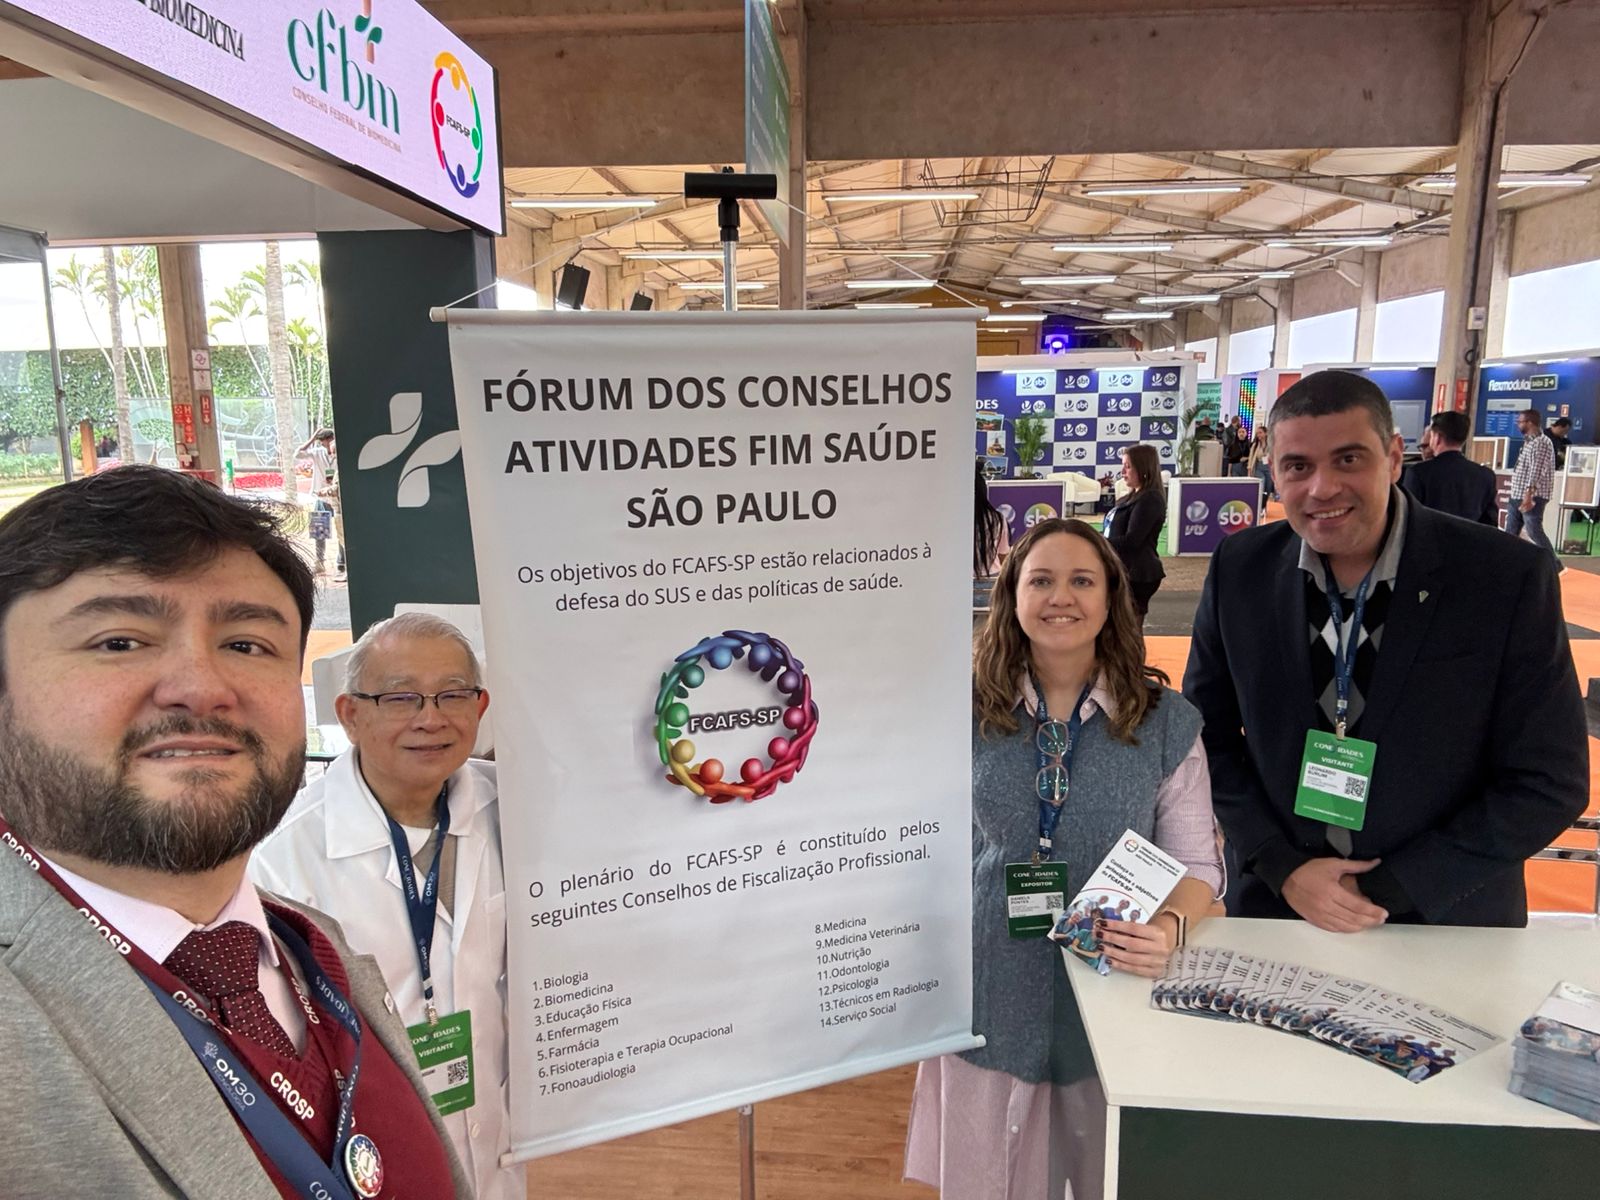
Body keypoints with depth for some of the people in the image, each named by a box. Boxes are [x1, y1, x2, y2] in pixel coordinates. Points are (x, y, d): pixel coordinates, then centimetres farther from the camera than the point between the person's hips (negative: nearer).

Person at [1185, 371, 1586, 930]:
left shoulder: (1507, 577, -16)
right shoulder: (1239, 569, -10)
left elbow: (1550, 782, -11)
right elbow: (1208, 734, -2)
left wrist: (1390, 887, -14)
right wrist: (1283, 868, -11)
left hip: (1447, 923, -1)